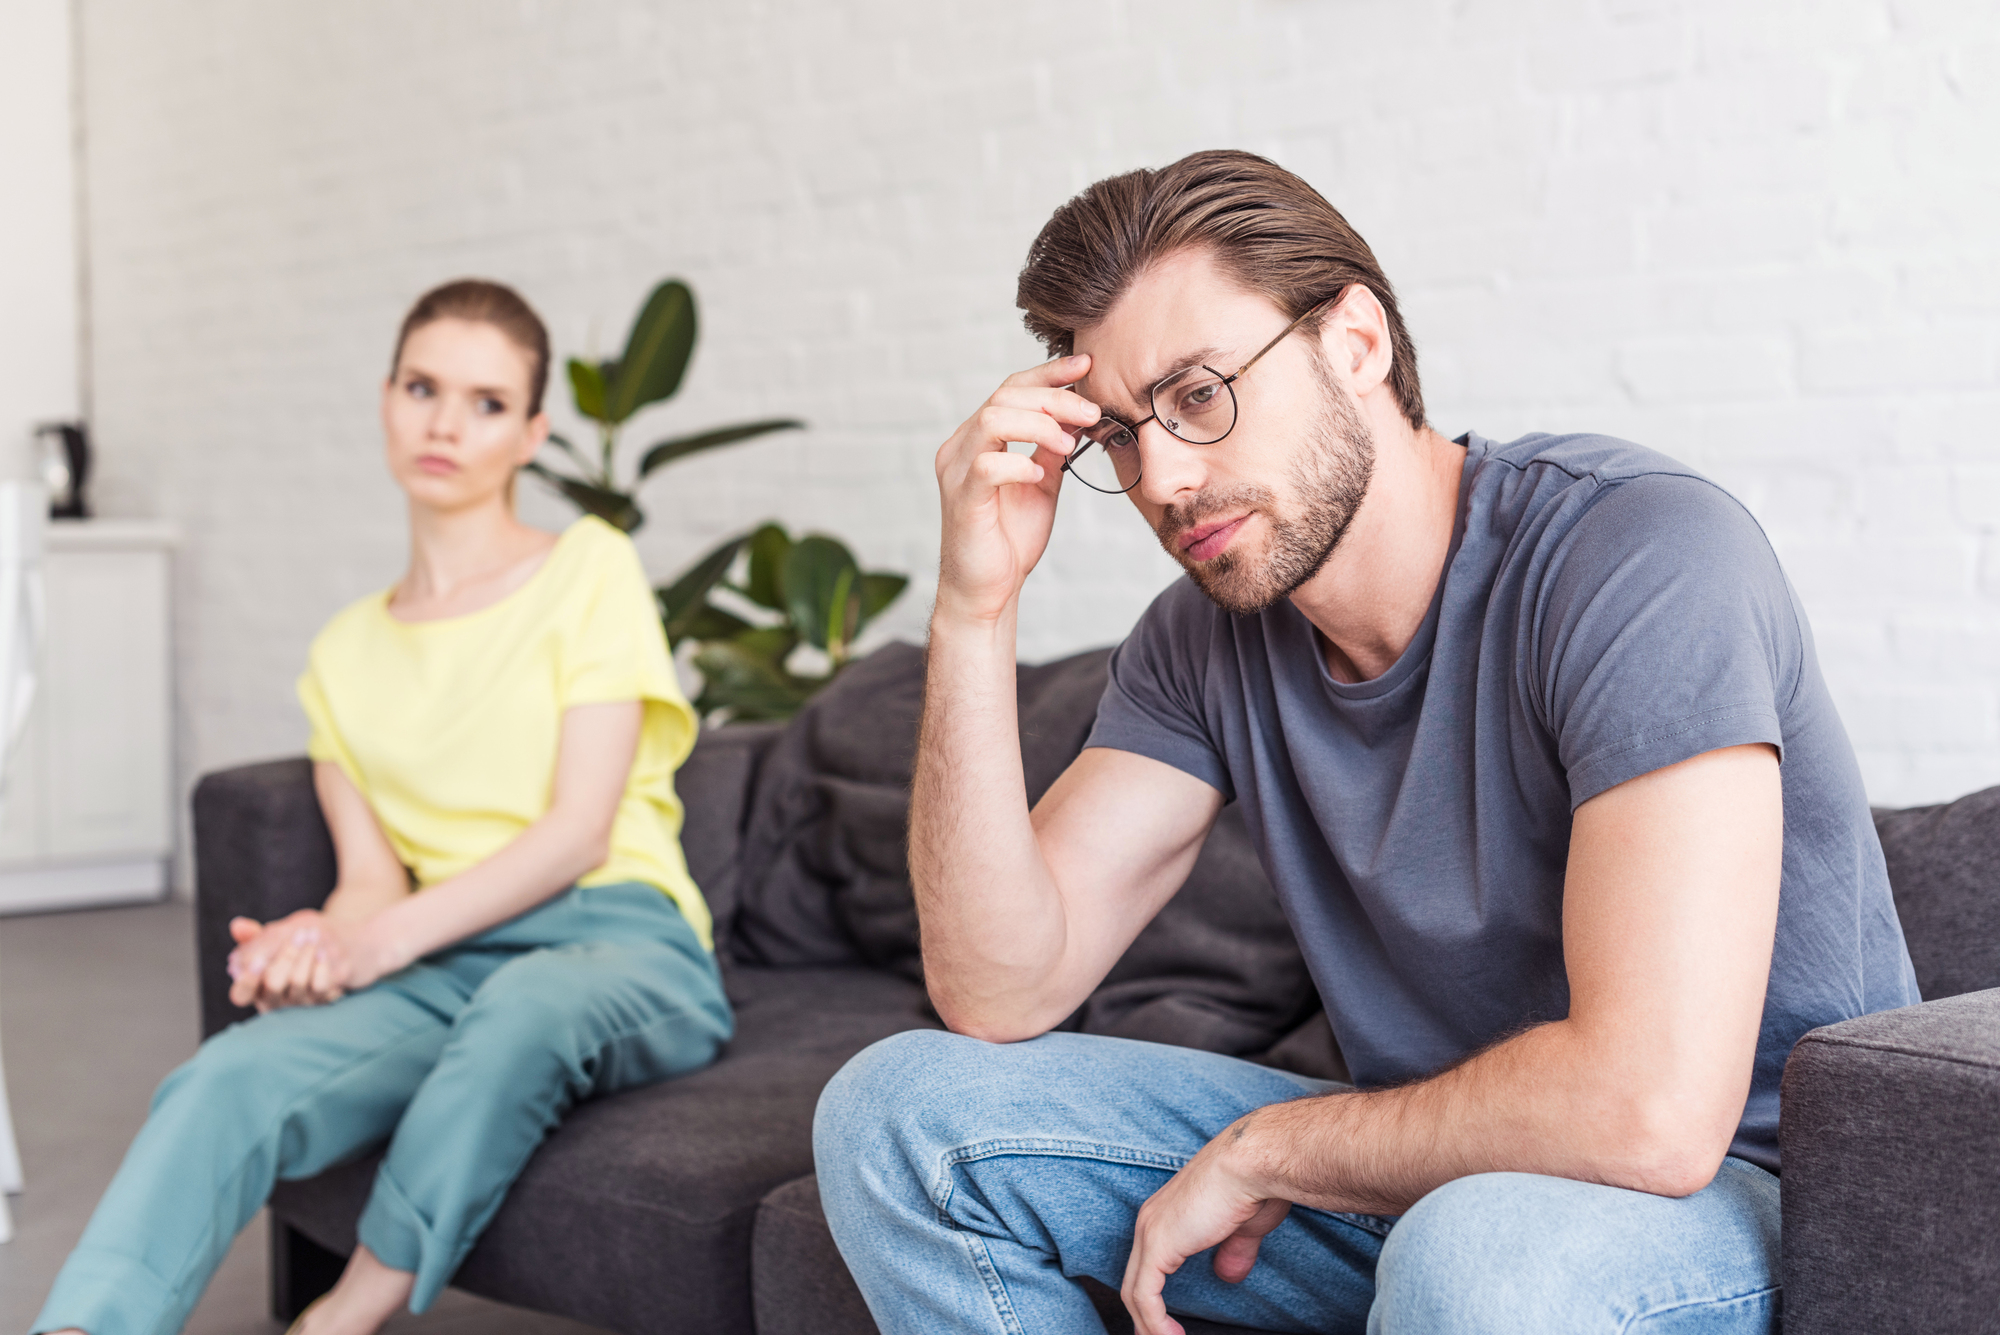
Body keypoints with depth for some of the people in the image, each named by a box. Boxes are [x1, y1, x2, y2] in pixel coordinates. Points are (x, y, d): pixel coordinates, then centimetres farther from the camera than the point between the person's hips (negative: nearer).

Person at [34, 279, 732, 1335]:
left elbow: (579, 830, -4)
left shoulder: (589, 569, 6)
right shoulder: (347, 651, 21)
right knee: (229, 1075, -27)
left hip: (620, 943, -3)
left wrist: (388, 937, -16)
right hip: (449, 966, 4)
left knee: (525, 1002, -39)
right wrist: (319, 938, -15)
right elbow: (372, 876, 10)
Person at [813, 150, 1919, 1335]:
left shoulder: (1640, 553, -23)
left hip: (1738, 1184, -6)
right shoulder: (1206, 641, -1)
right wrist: (977, 605, -16)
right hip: (1412, 1167, 7)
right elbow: (1001, 995, -6)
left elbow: (1650, 1108, -32)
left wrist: (1259, 1152, -17)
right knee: (899, 1112, -2)